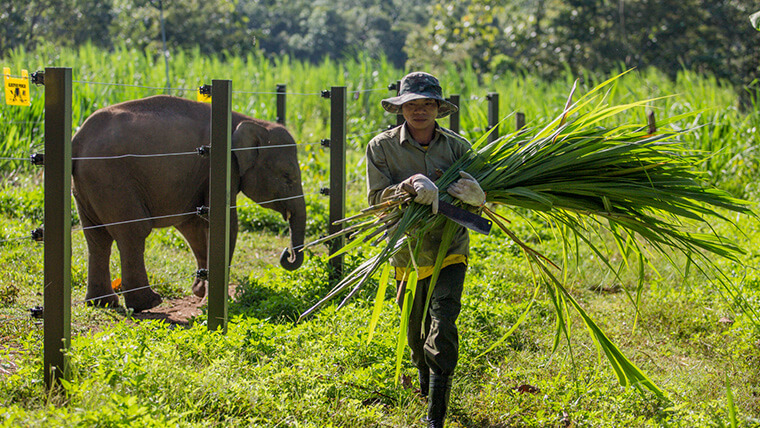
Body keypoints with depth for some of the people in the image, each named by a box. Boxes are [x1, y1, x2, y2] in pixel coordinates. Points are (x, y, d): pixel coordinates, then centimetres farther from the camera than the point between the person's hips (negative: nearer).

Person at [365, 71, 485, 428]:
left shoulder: (457, 146, -1)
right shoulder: (382, 147, -4)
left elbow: (478, 202, -2)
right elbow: (376, 199, -11)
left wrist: (477, 197, -27)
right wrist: (410, 185, -29)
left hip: (450, 253, -1)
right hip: (408, 256, 1)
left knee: (442, 331, -14)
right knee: (416, 336, 14)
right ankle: (427, 389, 46)